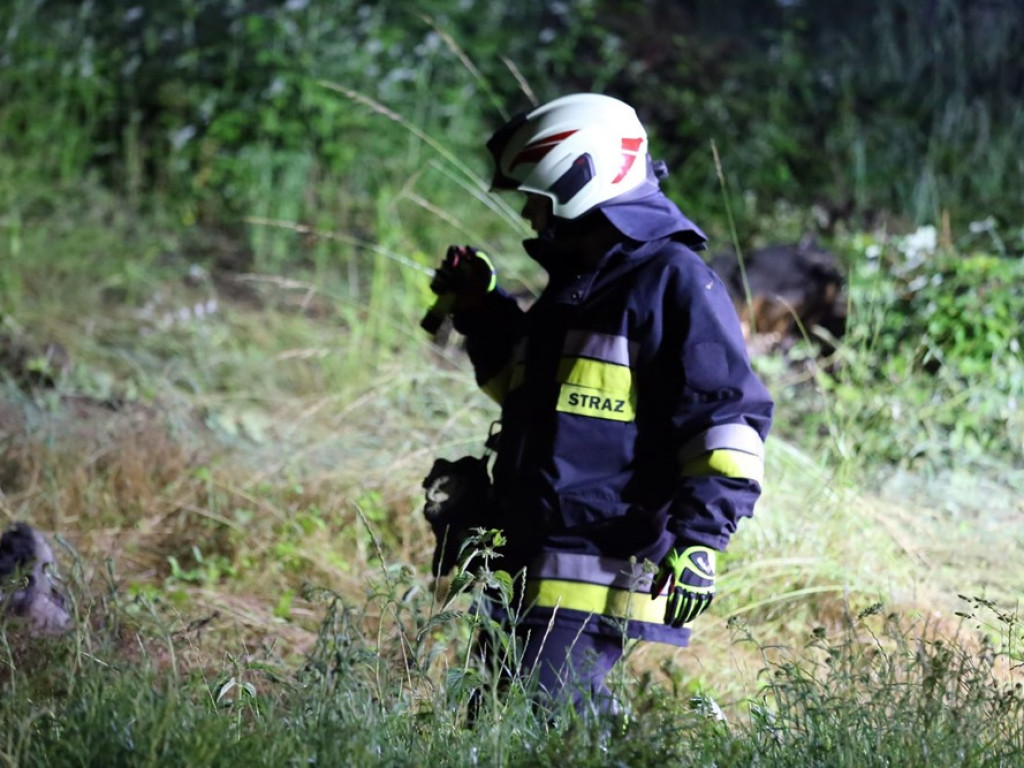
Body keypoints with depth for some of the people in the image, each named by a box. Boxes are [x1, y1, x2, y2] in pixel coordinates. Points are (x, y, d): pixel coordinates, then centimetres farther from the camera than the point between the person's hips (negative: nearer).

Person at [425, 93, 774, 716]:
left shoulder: (671, 279, -9)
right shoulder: (577, 282, 21)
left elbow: (725, 414, -16)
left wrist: (700, 538, -24)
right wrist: (481, 316, 29)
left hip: (603, 571, -10)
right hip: (536, 569, 10)